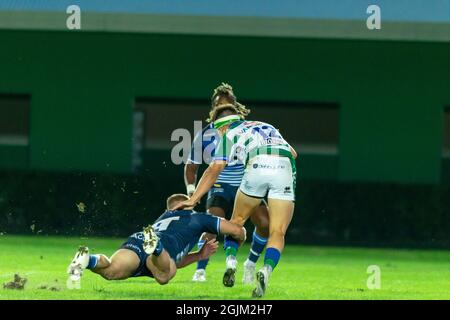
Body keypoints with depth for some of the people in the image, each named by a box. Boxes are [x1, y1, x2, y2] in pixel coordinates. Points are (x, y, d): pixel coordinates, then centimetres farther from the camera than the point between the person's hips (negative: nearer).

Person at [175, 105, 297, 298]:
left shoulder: (229, 134, 22)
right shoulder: (266, 126, 37)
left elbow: (214, 170, 12)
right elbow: (293, 153, 33)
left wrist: (193, 200, 11)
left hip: (258, 166, -3)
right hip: (285, 168, 3)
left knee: (237, 221, 21)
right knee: (277, 233, 2)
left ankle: (231, 262, 1)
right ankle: (266, 271, -22)